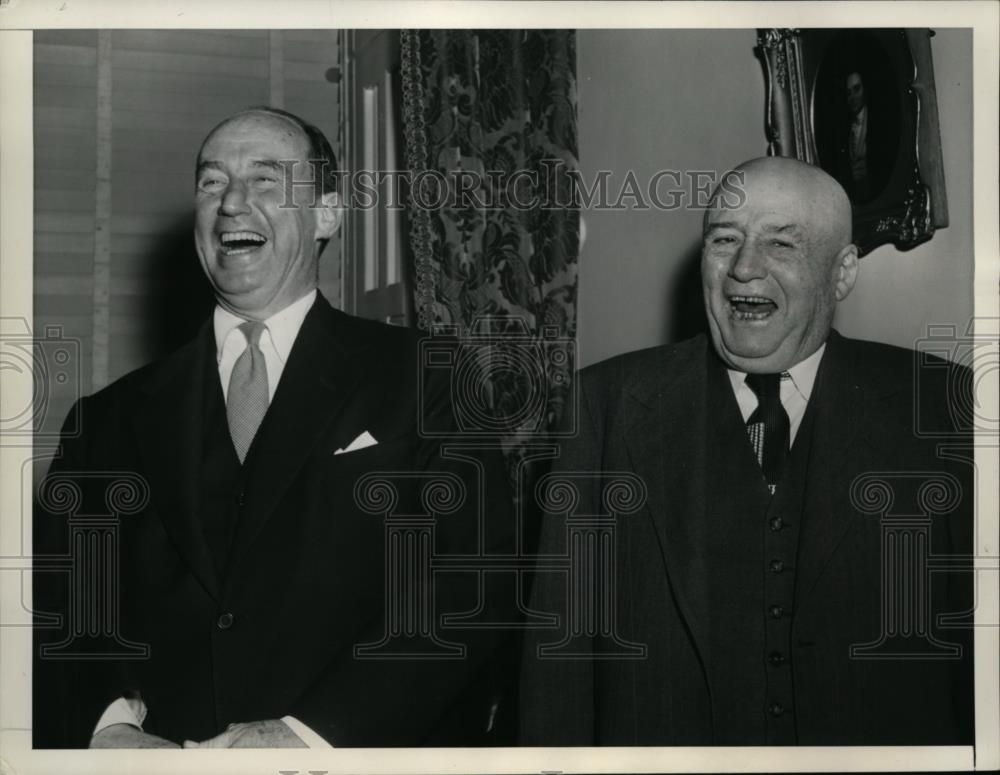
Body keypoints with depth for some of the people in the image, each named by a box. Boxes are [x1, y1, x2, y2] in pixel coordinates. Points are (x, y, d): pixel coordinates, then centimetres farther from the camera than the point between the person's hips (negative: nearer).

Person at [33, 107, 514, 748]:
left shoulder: (419, 381, 3)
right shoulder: (114, 418, 11)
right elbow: (55, 607, 8)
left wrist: (310, 733, -14)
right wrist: (108, 725, -11)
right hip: (158, 750, 3)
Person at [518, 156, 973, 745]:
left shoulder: (936, 404, -3)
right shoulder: (611, 403, -3)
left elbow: (977, 626, -3)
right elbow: (564, 633, -5)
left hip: (884, 746, 1)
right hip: (664, 742, 0)